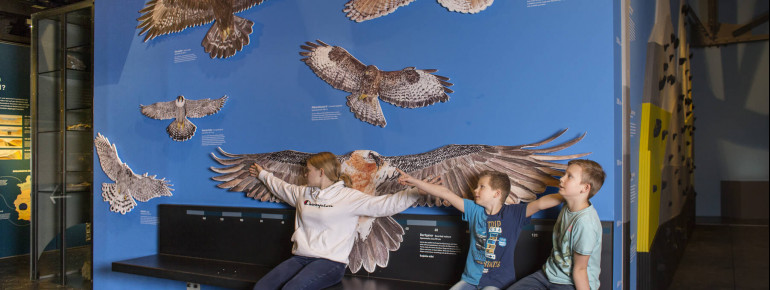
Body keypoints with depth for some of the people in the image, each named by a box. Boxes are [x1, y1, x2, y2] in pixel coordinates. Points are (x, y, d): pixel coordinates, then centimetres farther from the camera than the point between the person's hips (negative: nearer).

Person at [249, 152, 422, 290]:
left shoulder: (349, 197, -4)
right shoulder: (302, 193, 16)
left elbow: (388, 204, -11)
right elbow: (281, 187, 37)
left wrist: (418, 191, -21)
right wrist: (263, 174, 49)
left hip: (330, 262, -6)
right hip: (299, 258, 6)